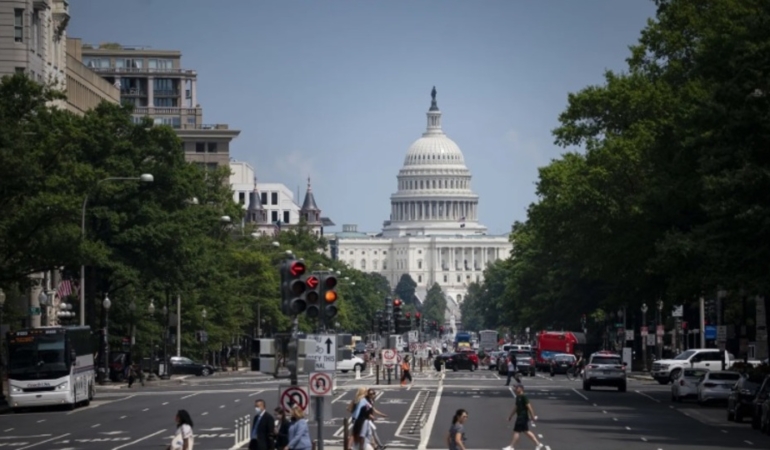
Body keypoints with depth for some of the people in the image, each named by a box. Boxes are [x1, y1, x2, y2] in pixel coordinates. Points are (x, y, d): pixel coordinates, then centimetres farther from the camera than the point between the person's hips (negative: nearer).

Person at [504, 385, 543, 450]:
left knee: (516, 431, -5)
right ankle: (538, 444, 21)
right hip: (520, 417, 10)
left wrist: (532, 416, -19)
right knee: (526, 431, 14)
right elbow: (516, 408, 22)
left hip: (523, 417, -10)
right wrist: (511, 416, 26)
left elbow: (529, 407, -19)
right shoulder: (518, 397, 11)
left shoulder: (523, 397, -17)